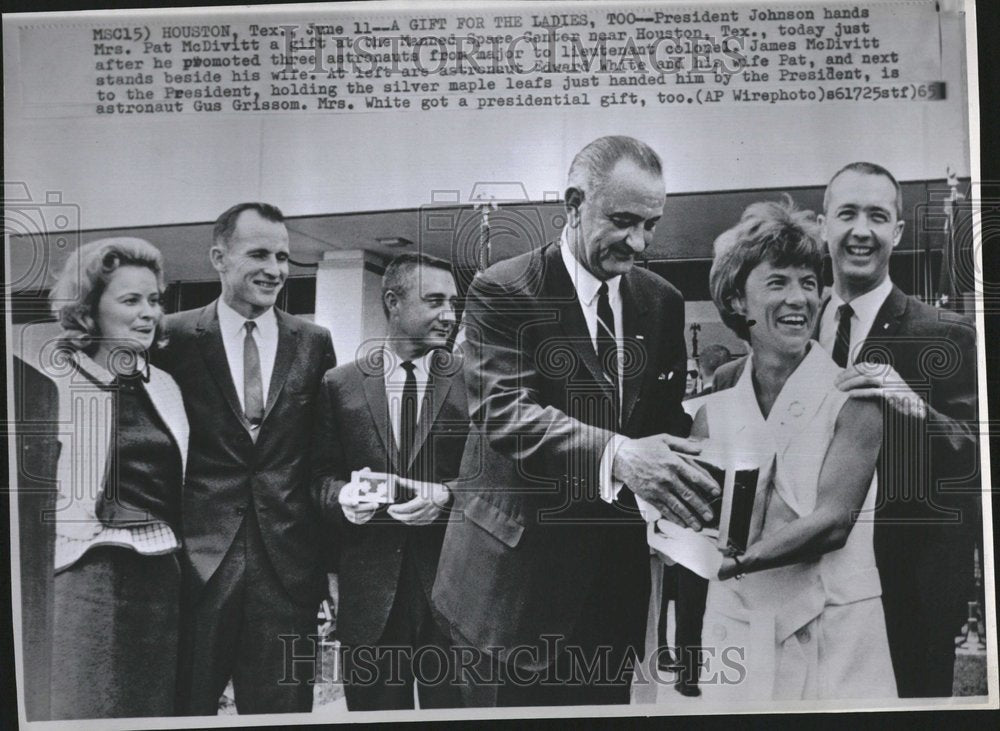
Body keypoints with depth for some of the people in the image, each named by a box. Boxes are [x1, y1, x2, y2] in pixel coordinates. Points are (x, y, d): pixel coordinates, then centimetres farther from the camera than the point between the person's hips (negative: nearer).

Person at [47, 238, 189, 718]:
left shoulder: (164, 386, 13)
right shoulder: (52, 381, -6)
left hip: (162, 576, 6)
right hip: (88, 577, -5)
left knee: (158, 712, 13)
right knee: (91, 712, 5)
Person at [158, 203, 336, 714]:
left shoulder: (313, 343, 6)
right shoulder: (175, 337, -1)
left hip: (288, 563, 2)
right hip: (197, 558, -1)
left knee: (283, 709, 11)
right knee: (187, 708, 11)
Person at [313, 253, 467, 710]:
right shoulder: (339, 384, 6)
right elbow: (320, 473, 8)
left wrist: (446, 494, -17)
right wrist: (341, 494, -13)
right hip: (367, 587, 1)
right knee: (373, 711, 12)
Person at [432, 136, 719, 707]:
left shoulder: (663, 302, 7)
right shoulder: (503, 291, -10)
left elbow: (670, 418, 11)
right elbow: (502, 410, -23)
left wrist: (682, 480, -11)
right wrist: (615, 454, -37)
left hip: (617, 572, 5)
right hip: (515, 577, -4)